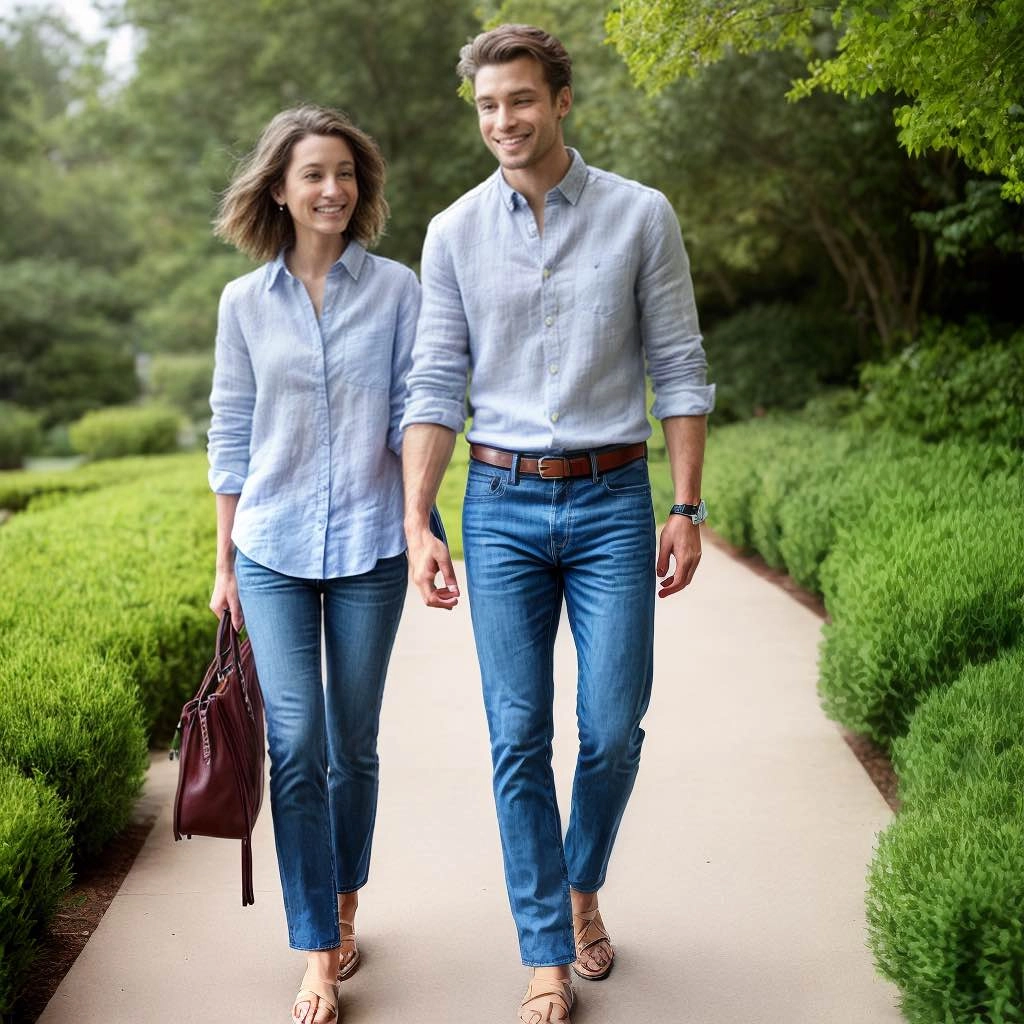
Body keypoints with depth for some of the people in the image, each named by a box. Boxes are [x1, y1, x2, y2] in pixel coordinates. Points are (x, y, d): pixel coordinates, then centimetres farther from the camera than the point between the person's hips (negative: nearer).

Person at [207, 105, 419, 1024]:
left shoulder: (396, 288, 2)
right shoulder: (246, 303, 5)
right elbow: (231, 437, 8)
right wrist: (224, 562, 7)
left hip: (368, 548, 0)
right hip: (273, 550, 1)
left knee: (353, 743, 8)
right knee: (295, 742, -6)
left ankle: (344, 910, 29)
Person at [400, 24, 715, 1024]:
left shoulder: (640, 216, 1)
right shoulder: (453, 233, 4)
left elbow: (678, 370, 2)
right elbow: (435, 386, 4)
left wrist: (687, 511, -3)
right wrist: (417, 525, -4)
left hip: (612, 500, -1)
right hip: (502, 502, 1)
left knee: (612, 731, 0)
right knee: (518, 738, 1)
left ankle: (581, 886, 30)